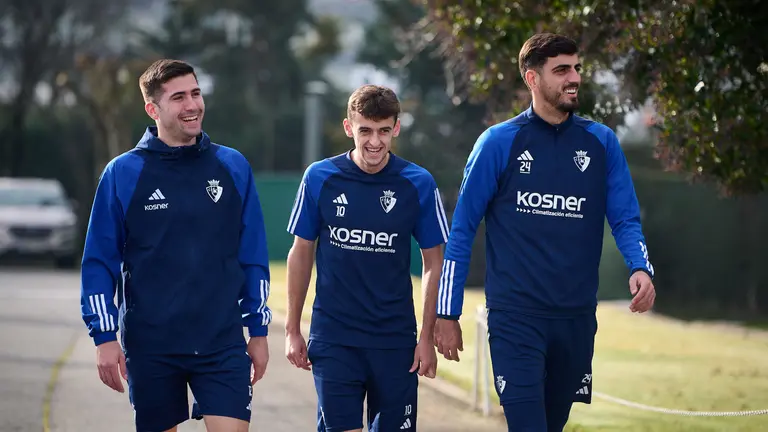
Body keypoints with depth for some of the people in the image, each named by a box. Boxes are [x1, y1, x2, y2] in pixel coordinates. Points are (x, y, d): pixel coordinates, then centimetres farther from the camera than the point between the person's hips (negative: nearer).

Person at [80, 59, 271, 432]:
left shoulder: (233, 167, 5)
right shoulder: (122, 174, -1)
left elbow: (253, 257, 9)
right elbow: (99, 262, 1)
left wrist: (258, 331, 8)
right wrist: (104, 336, -5)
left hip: (222, 345, 1)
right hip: (150, 348, -1)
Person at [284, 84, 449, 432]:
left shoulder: (419, 184, -3)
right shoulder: (319, 178, -2)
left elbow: (434, 261, 4)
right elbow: (301, 253, 7)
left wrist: (427, 336, 0)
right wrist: (292, 329, 6)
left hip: (395, 339, 1)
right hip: (333, 338, -1)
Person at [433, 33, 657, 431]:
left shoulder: (601, 142, 6)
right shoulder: (499, 143, -2)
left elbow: (625, 218, 7)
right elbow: (462, 229, 1)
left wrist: (640, 269, -15)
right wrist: (447, 313, -1)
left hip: (576, 319, 4)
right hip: (515, 319, -3)